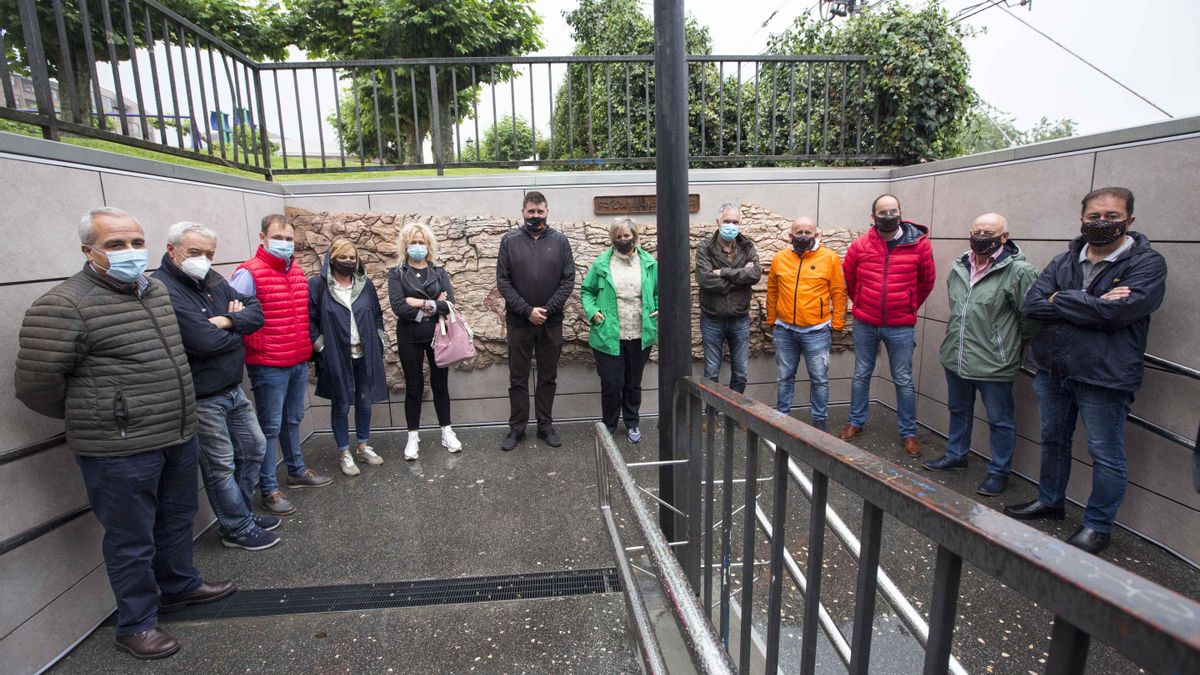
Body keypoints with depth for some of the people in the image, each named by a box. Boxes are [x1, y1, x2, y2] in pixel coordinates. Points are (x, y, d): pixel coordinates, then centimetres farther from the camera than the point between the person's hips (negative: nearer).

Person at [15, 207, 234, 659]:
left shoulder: (157, 291, 8)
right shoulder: (64, 306, -16)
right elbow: (36, 385, -13)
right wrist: (93, 418, 2)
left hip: (178, 436, 7)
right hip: (120, 451, -7)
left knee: (178, 519, 22)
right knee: (132, 538, 8)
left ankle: (179, 585, 44)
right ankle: (136, 624, 27)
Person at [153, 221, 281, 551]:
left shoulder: (212, 280, 6)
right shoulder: (163, 289, -20)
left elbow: (256, 311, 2)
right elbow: (205, 341, -28)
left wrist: (226, 321, -18)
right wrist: (238, 328, -8)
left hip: (233, 388, 8)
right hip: (202, 398, -8)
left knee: (253, 447, 19)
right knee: (221, 465, 6)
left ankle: (242, 511, 37)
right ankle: (237, 529, 24)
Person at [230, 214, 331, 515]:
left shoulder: (298, 272, 10)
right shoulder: (249, 273, -13)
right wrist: (256, 348, -18)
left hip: (299, 362, 7)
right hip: (268, 366, -7)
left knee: (293, 420, 20)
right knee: (270, 427, 3)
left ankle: (297, 471, 36)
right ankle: (268, 489, 15)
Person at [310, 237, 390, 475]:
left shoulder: (366, 284, 6)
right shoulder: (317, 285, -6)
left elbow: (377, 315, 14)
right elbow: (309, 319, -4)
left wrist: (379, 340, 7)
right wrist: (319, 344, -9)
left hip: (365, 355, 4)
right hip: (335, 357, -4)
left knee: (364, 402, 13)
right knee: (341, 406, 7)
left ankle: (363, 446, 31)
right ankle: (344, 453, 22)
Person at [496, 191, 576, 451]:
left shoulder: (560, 241, 1)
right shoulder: (509, 241, 0)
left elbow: (568, 280, -2)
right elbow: (503, 281, -4)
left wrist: (547, 309, -12)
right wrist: (527, 310, -13)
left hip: (551, 322, 1)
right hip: (519, 321, -1)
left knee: (548, 377, 11)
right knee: (518, 378, 8)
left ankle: (546, 425, 23)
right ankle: (516, 427, 20)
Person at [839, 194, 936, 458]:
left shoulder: (920, 244, -6)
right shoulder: (860, 245, -4)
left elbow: (927, 281, 9)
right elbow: (848, 279, 12)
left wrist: (910, 307, 15)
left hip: (901, 327, -1)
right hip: (865, 324, 1)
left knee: (904, 381, 7)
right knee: (861, 376, 14)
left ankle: (908, 432, 21)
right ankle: (856, 422, 29)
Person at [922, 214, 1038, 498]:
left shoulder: (1019, 271, -16)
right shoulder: (959, 267, 6)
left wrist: (1007, 343, 0)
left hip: (994, 364, -6)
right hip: (956, 357, 7)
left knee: (1000, 420, 10)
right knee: (958, 411, 23)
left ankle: (999, 471, 26)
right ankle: (956, 455, 41)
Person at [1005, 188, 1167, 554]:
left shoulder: (1147, 264, -8)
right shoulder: (1063, 262, 6)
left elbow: (1116, 311, -23)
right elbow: (1032, 305, -7)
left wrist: (1060, 301, -12)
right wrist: (1091, 305, -18)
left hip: (1104, 377, -5)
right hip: (1051, 371, 5)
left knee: (1106, 455, 7)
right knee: (1053, 441, 20)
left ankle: (1098, 526, 23)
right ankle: (1050, 501, 38)